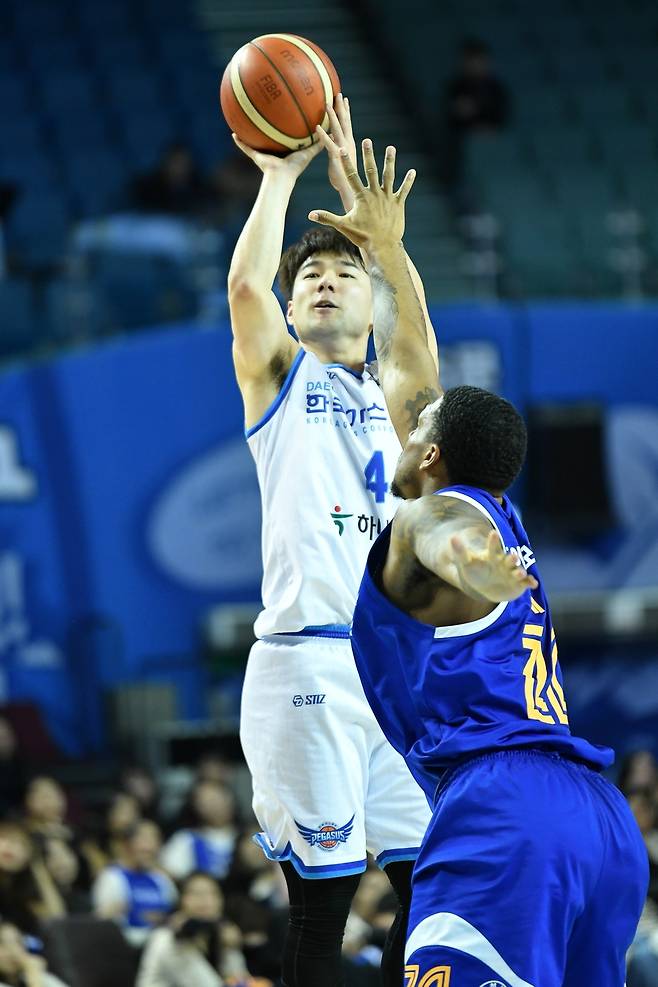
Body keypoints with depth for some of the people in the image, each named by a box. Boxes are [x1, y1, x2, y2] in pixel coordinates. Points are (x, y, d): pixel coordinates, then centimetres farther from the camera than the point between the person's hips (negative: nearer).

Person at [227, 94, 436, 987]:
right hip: (309, 658, -4)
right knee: (323, 894, -6)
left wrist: (351, 182, 2)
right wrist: (280, 178, 0)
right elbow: (247, 285, -8)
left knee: (431, 882, 1)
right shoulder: (280, 375, 11)